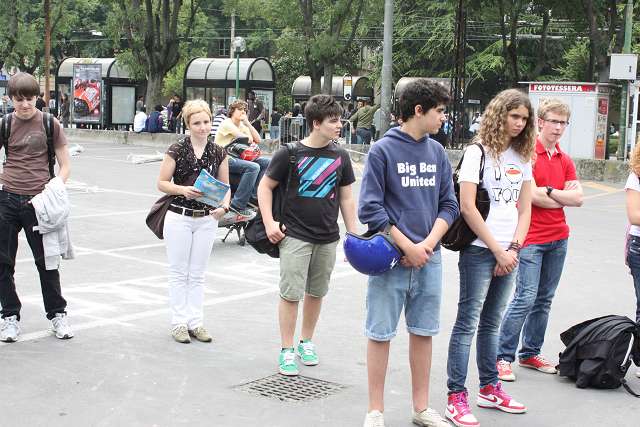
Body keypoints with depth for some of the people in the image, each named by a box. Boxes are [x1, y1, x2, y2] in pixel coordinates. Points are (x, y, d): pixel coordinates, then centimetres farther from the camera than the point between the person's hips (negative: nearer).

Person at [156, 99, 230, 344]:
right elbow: (162, 183, -4)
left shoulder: (218, 153, 4)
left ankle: (195, 322, 17)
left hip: (206, 220, 3)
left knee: (198, 274, 10)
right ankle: (179, 322, 11)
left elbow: (225, 186, 9)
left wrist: (224, 206, -10)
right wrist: (182, 189, -21)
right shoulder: (177, 150, -5)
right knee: (179, 273, 4)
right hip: (179, 218, -3)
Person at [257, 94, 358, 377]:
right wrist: (269, 222, -9)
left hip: (327, 238, 4)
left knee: (316, 293, 13)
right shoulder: (290, 153, -7)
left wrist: (353, 235, 9)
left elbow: (346, 198, 11)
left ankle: (306, 342, 30)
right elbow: (265, 187, 0)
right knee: (291, 294, -3)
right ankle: (287, 351, 7)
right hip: (295, 236, -4)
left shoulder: (340, 156, 5)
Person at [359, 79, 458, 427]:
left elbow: (449, 205, 8)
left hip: (429, 259, 5)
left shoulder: (437, 152, 8)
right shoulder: (382, 150, -7)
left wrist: (427, 244, -8)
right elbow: (370, 209, -11)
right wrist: (407, 247, -13)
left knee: (423, 332, 12)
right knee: (380, 333, 2)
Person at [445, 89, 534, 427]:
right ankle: (456, 398, 1)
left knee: (491, 322, 15)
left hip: (508, 253, 6)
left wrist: (513, 249, -4)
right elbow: (467, 208, -13)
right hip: (479, 250, -6)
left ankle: (490, 388, 25)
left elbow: (524, 209, 11)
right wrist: (498, 250, -12)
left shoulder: (523, 158, 12)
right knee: (468, 321, -3)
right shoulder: (478, 153, -7)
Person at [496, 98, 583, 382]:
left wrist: (549, 192, -10)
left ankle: (530, 353, 22)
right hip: (531, 238, -7)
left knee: (544, 299, 11)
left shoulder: (565, 160, 12)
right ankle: (503, 358, -2)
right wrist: (565, 197, -2)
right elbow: (532, 196, -17)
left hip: (558, 238, 7)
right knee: (526, 298, -10)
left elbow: (578, 199, 4)